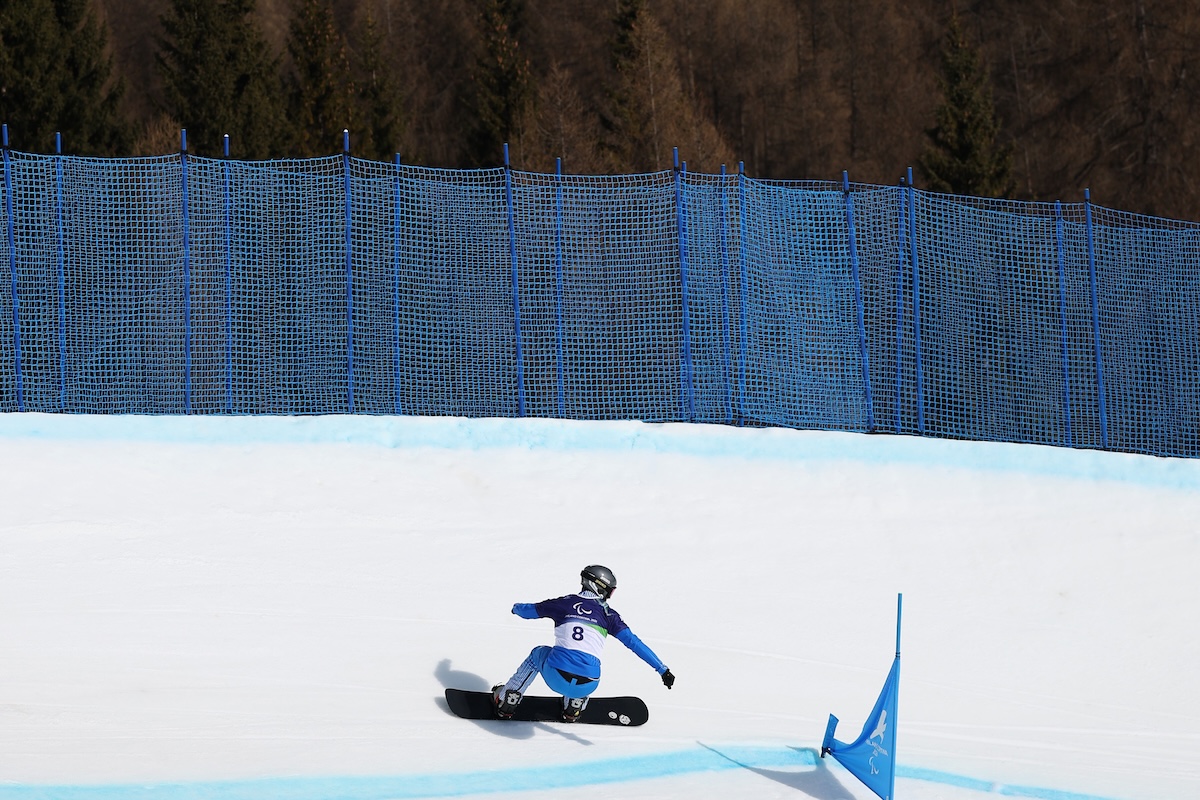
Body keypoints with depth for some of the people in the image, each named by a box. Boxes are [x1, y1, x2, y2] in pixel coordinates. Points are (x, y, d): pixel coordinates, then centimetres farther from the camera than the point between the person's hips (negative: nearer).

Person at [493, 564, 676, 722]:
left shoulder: (565, 603, 9)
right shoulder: (608, 614, 8)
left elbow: (527, 611, 22)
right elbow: (633, 643, 2)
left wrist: (516, 608, 46)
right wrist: (662, 669, 3)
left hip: (556, 678, -1)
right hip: (585, 687, 1)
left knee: (539, 653, 35)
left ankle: (507, 702, 34)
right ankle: (573, 708, 40)